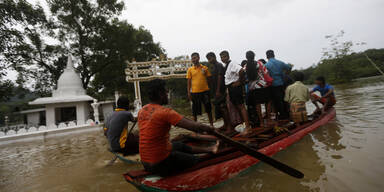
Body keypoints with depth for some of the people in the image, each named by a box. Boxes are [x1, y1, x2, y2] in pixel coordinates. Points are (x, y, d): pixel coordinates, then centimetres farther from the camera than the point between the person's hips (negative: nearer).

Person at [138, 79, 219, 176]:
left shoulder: (141, 111, 0)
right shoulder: (164, 112, -25)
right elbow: (196, 127, -27)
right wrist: (211, 128, -6)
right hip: (161, 164, -9)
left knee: (181, 146, 26)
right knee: (198, 161, 9)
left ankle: (209, 149, 42)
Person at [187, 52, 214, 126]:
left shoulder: (205, 68, 4)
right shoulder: (190, 69, 3)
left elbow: (209, 79, 9)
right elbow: (189, 82, 4)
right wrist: (189, 92, -2)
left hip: (205, 91, 1)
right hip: (195, 92, 0)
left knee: (208, 109, 9)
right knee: (195, 110, 7)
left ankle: (211, 124, 25)